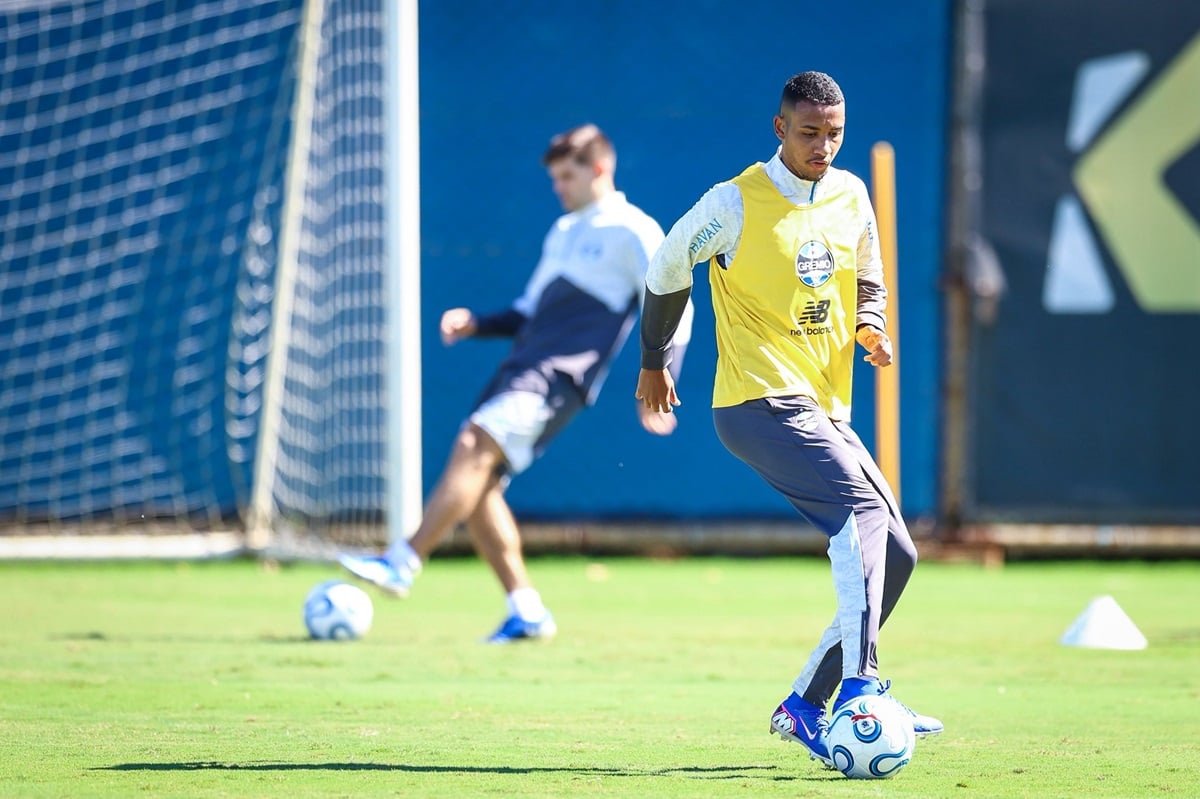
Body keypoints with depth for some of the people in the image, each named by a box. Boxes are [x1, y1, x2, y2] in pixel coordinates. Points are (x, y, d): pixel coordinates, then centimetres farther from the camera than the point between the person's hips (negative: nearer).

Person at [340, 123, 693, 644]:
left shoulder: (632, 232, 0)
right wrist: (478, 325, 12)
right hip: (523, 365, 9)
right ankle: (526, 611, 4)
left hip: (560, 376, -9)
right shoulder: (562, 233, 25)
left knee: (474, 444, -25)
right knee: (477, 483, -2)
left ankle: (402, 563, -31)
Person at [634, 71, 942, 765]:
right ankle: (859, 686, -38)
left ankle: (805, 707, 11)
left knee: (896, 556, 4)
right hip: (760, 402, -8)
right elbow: (667, 273, 5)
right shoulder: (736, 204, -9)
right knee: (863, 507, -28)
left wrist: (870, 327, 2)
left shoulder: (851, 196, 10)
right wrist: (655, 363, 16)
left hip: (827, 408, 8)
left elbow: (868, 283, 25)